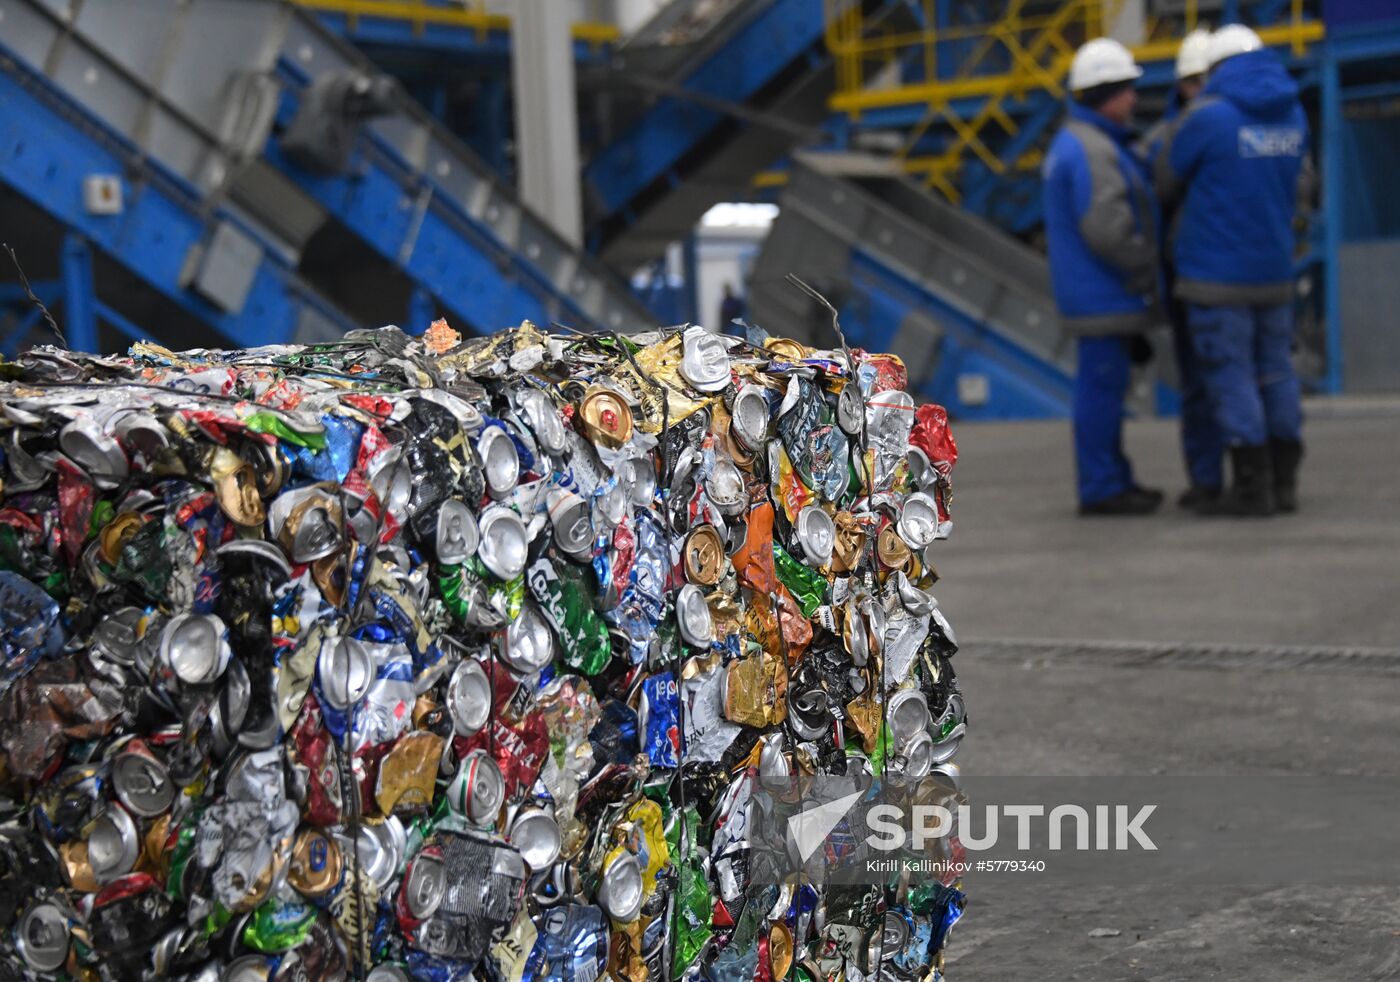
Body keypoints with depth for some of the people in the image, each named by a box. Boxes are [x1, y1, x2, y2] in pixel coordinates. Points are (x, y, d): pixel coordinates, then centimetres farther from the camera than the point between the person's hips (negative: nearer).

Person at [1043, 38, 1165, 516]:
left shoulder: (1076, 143, 17)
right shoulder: (1091, 150, -17)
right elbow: (1106, 227, -25)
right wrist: (1148, 268, -12)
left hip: (1098, 292, 11)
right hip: (1103, 293, -11)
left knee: (1106, 384, 14)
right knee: (1103, 383, -6)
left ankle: (1113, 480, 22)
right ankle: (1100, 489, -2)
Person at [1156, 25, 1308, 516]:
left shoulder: (1208, 115, -14)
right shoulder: (1293, 113, 6)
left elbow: (1167, 179, -1)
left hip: (1217, 269, -6)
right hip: (1274, 268, 6)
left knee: (1230, 376, -1)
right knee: (1275, 372, 12)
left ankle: (1251, 487, -1)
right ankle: (1284, 483, 15)